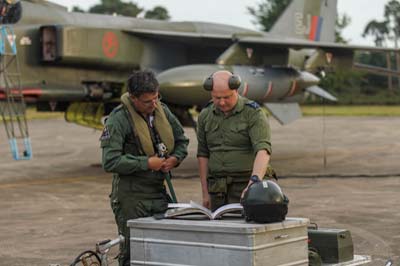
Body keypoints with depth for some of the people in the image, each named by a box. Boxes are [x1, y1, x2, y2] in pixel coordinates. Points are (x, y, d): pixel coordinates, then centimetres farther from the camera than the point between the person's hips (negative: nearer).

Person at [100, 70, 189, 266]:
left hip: (159, 192, 6)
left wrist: (175, 158, -1)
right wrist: (146, 163, -18)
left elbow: (182, 141, 20)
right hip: (131, 197, -6)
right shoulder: (118, 119, -14)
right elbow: (110, 162, -21)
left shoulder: (162, 111, 6)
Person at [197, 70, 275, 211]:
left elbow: (263, 150, -19)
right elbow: (203, 154, 13)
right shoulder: (205, 116, 9)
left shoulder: (253, 113, -7)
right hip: (217, 189, 5)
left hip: (246, 188, -4)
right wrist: (205, 193, 9)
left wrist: (254, 181, -35)